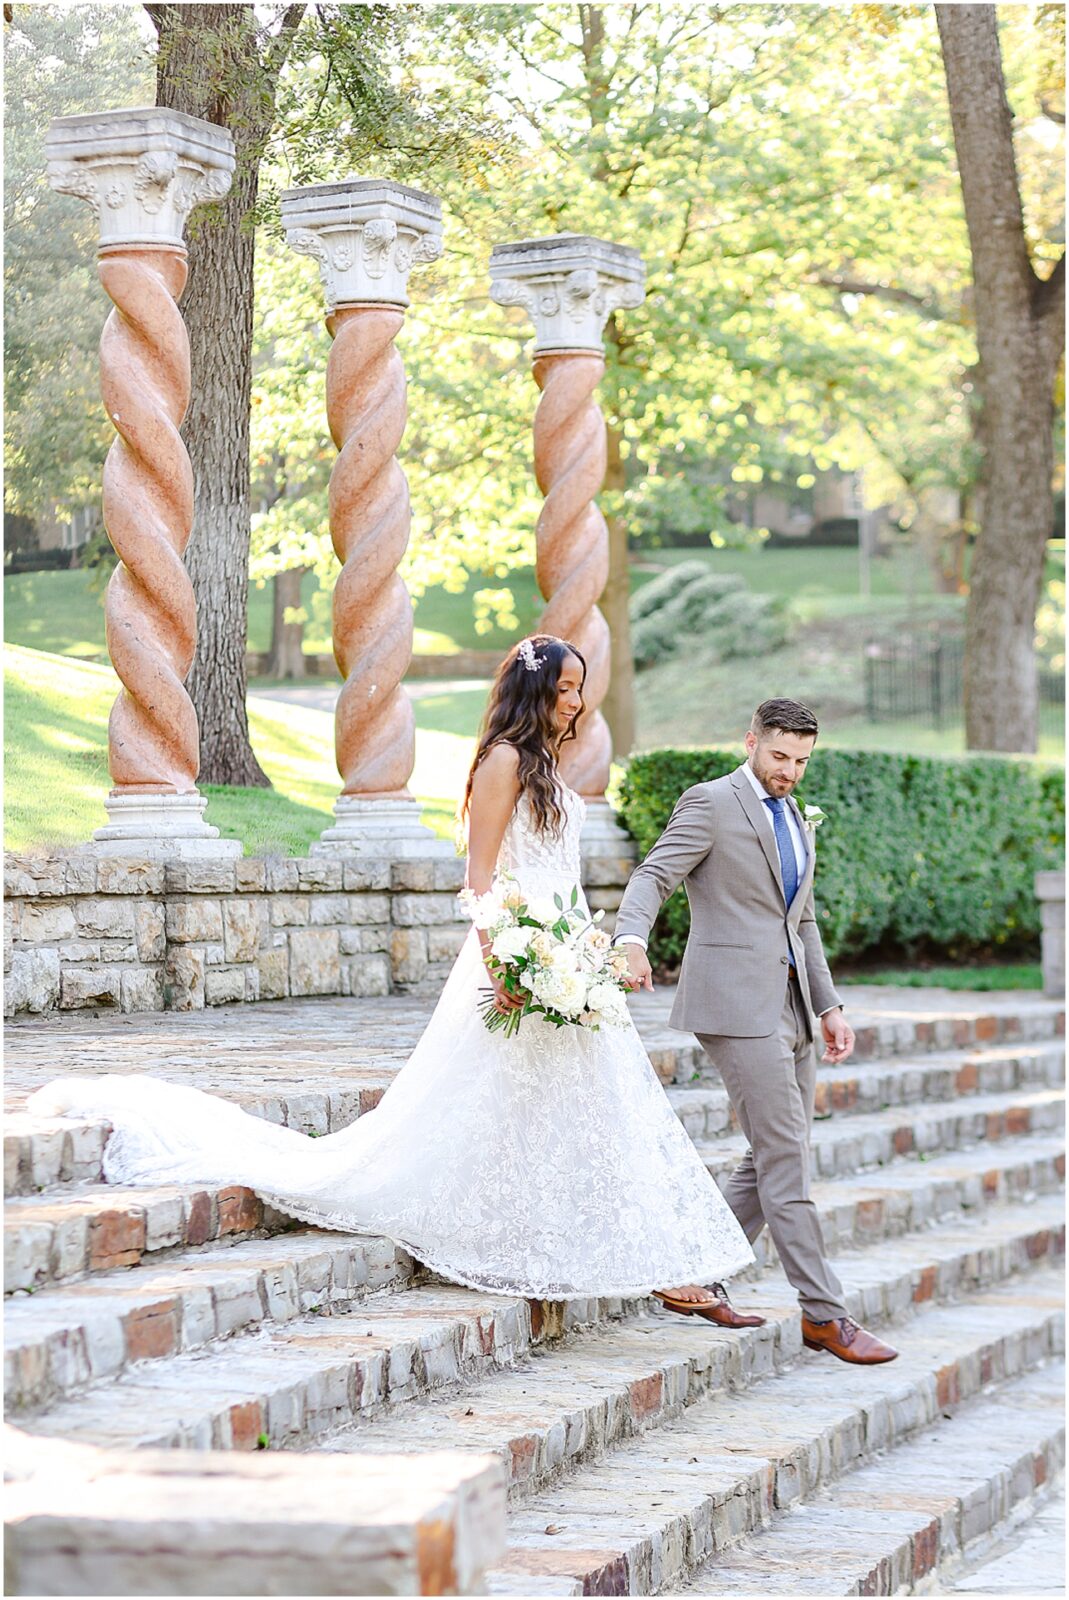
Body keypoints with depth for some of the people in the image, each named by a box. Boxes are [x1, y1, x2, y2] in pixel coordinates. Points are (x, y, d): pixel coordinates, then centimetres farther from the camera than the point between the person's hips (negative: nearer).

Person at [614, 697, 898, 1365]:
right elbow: (652, 878, -15)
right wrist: (632, 940, -34)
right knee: (785, 1160, -8)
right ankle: (824, 1313, -4)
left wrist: (830, 1006, 18)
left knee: (775, 1162, 9)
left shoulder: (798, 820, 20)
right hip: (737, 1001, -9)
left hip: (790, 1002, 9)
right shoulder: (711, 803, -4)